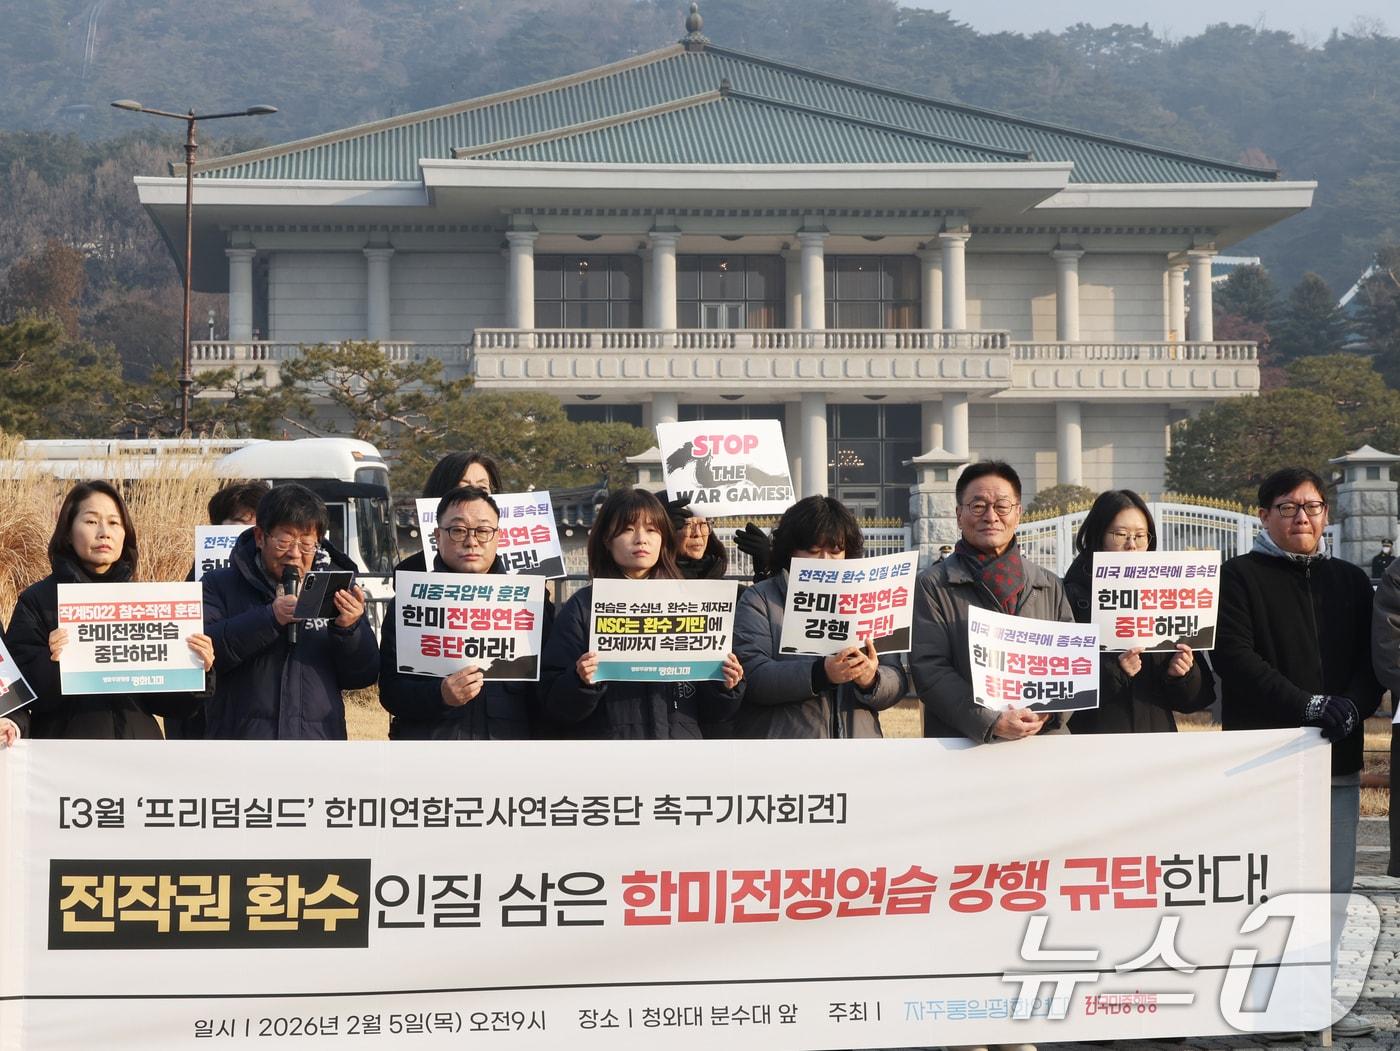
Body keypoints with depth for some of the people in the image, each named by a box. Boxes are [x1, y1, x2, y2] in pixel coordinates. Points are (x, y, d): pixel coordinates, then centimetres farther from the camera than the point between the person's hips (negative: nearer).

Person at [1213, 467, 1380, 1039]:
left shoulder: (1350, 581, 16)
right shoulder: (1240, 577, 1)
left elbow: (1371, 661, 11)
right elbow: (1235, 658, -10)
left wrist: (1352, 706, -11)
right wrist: (1309, 705, -18)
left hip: (1337, 759, 5)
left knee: (1333, 888, 4)